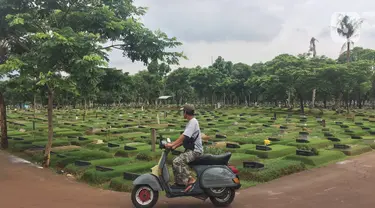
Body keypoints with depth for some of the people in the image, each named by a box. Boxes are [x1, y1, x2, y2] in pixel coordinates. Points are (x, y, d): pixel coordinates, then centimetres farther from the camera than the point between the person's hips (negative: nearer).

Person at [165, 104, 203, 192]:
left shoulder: (193, 122, -14)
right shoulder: (191, 122, 18)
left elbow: (184, 136, -25)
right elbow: (184, 139, 17)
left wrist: (172, 144, -28)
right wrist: (175, 146, 8)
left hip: (195, 151, -10)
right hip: (190, 150, 10)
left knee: (177, 162, -25)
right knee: (175, 162, 9)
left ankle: (190, 180, -20)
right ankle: (180, 183, 13)